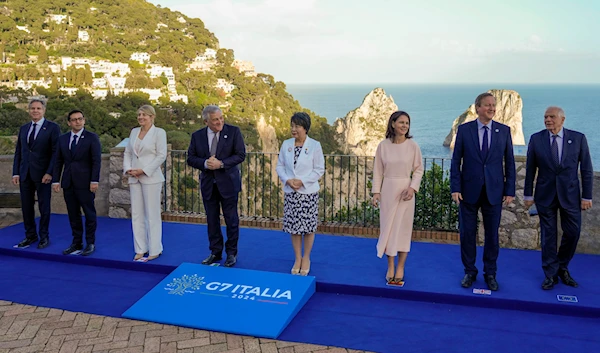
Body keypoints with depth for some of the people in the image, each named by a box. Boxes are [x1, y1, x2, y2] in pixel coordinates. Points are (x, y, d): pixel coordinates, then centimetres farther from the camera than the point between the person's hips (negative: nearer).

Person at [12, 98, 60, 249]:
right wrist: (15, 173, 5)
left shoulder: (52, 127, -2)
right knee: (26, 207, 9)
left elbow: (56, 152, -8)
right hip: (25, 174, 5)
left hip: (43, 174, -5)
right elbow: (18, 152, 13)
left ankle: (44, 237, 17)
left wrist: (49, 173, -15)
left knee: (44, 207, 4)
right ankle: (30, 236, 22)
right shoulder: (23, 129, 13)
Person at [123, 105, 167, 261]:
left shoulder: (159, 132, -3)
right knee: (136, 214, 8)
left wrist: (144, 170, -15)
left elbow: (161, 155, -10)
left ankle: (155, 250, 7)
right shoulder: (134, 131, 13)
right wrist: (128, 169, -3)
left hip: (151, 178, -6)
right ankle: (140, 249, 16)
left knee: (152, 215, -2)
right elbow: (127, 152, 15)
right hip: (134, 178, 6)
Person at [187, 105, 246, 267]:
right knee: (212, 219, 10)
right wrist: (205, 163, -16)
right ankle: (215, 252, 23)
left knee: (231, 219, 4)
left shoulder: (233, 131, -6)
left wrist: (221, 163, -20)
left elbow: (241, 155, -10)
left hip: (228, 182, -3)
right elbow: (190, 158, 3)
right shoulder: (197, 136, 2)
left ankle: (231, 253, 17)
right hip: (208, 183, 3)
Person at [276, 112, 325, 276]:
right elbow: (280, 166, 7)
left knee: (308, 226, 4)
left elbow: (319, 169, -6)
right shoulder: (286, 144, 4)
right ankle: (297, 258, 23)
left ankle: (306, 258, 21)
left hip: (309, 192, -3)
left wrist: (302, 181, -16)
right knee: (293, 226, 8)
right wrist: (287, 180, -12)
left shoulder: (315, 145, -7)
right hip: (290, 192, 3)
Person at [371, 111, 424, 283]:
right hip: (387, 190, 1)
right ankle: (390, 267, 16)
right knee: (388, 227, 5)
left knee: (403, 228, 5)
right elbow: (378, 171, 2)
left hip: (405, 190, -1)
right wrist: (376, 191, -3)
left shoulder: (412, 145, -3)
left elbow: (419, 169, 1)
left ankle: (400, 268, 15)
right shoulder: (383, 145, -2)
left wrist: (413, 187, -12)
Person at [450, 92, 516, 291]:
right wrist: (455, 188, -7)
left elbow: (509, 163, 4)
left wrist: (510, 190, 0)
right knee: (467, 233, 7)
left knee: (492, 234, 9)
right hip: (469, 191, -1)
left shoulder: (504, 131, 2)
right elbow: (456, 161, 0)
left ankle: (490, 274, 24)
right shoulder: (464, 130, -1)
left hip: (494, 191, 1)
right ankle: (469, 272, 23)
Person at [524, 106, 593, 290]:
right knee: (548, 234, 6)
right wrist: (528, 194, 2)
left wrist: (587, 196, -3)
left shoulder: (578, 138, -3)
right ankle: (551, 274, 18)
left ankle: (562, 268, 29)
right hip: (545, 194, 0)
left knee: (572, 233, 5)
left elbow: (586, 169, -1)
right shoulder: (536, 139, -3)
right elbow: (530, 169, 2)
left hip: (570, 194, 0)